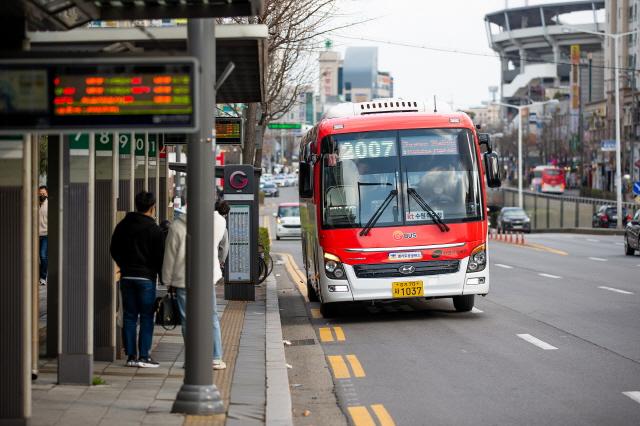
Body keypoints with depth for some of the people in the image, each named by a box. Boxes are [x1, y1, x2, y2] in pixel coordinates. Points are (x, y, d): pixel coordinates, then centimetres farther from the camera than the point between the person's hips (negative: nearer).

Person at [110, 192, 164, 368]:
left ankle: (131, 355, 7)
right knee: (146, 317, 0)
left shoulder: (122, 226, 7)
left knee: (129, 317, 8)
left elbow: (114, 250, 12)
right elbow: (159, 256, -7)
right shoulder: (154, 229, -8)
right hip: (146, 277, -5)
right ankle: (144, 356, -4)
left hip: (126, 276, 5)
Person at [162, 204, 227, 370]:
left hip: (183, 279, -1)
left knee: (187, 320, 7)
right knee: (211, 318, 11)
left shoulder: (177, 226, -10)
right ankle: (216, 358, 9)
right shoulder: (218, 222, -6)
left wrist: (168, 281, 7)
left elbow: (170, 256, -4)